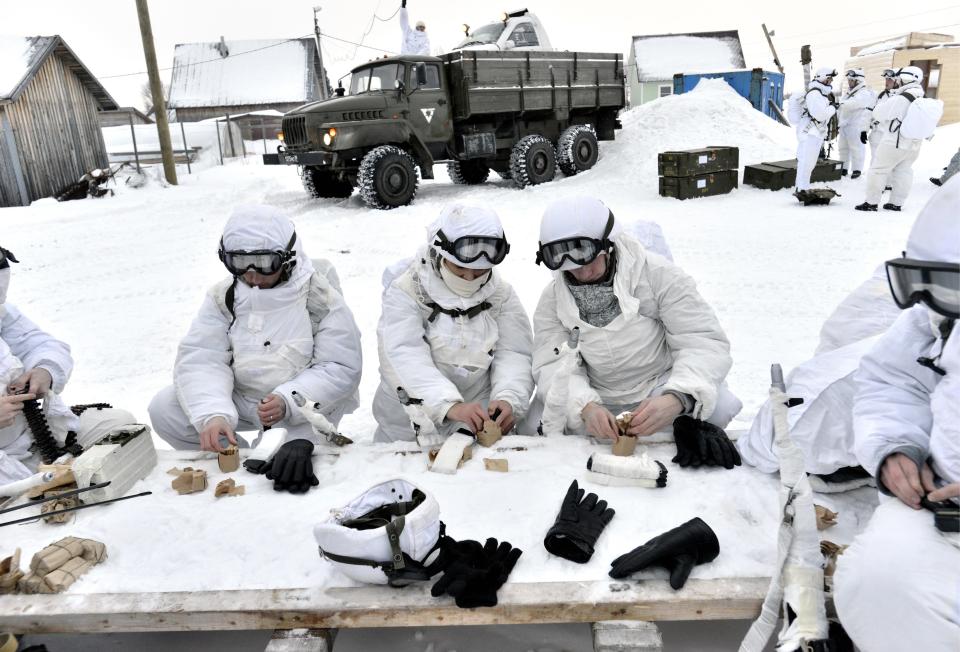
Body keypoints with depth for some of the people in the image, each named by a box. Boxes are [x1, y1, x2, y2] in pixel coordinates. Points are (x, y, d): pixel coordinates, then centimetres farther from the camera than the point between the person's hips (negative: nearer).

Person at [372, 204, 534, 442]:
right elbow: (405, 359, -23)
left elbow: (514, 353, -5)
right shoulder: (406, 291, -11)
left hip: (477, 419, 2)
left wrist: (508, 398, -26)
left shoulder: (500, 293, 1)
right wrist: (449, 405, -38)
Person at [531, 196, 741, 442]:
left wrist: (677, 399, -39)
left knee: (718, 407, -30)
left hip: (666, 388, -2)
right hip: (600, 402, 3)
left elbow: (703, 342, -19)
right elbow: (552, 365, -13)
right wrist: (584, 406, -35)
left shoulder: (658, 274, -16)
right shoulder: (553, 299, -6)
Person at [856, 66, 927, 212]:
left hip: (894, 143, -7)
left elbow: (879, 114, -11)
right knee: (903, 172, 12)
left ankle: (871, 202, 4)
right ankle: (896, 203, 17)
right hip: (913, 145, 7)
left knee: (878, 170, 2)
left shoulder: (899, 99, -19)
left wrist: (889, 99, 1)